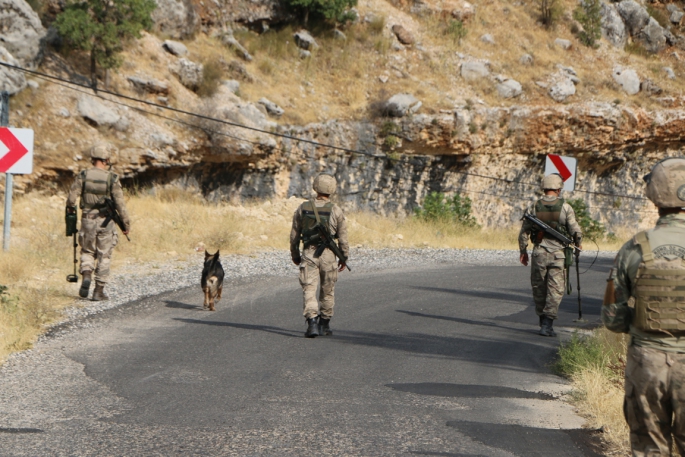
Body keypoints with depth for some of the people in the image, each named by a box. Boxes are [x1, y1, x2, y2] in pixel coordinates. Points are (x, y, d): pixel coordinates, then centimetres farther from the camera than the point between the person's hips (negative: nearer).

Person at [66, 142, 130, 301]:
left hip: (87, 221, 2)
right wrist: (126, 223, 1)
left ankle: (86, 277, -5)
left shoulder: (83, 176, -5)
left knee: (87, 252, 20)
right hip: (105, 222, -2)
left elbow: (71, 197, -5)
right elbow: (120, 204, -9)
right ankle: (99, 291, 10)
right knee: (104, 256, 9)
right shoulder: (112, 179, -10)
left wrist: (71, 210, 16)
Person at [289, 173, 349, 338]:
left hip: (308, 253, 0)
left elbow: (294, 235, 7)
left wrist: (295, 255, 19)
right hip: (328, 254, 0)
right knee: (327, 291, 14)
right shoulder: (336, 211, -4)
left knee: (309, 290, -4)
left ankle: (312, 323, -20)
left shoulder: (303, 208, 2)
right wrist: (344, 257, 11)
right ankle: (324, 324, 22)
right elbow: (343, 238, -1)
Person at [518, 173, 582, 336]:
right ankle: (547, 324, -8)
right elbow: (575, 231, -4)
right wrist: (578, 244, 16)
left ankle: (543, 321, 23)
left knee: (539, 289, 14)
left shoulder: (534, 207, 2)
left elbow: (524, 232, 4)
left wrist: (523, 251, 16)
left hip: (539, 253, 2)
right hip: (558, 254, -2)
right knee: (555, 290, 1)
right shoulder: (565, 207, -5)